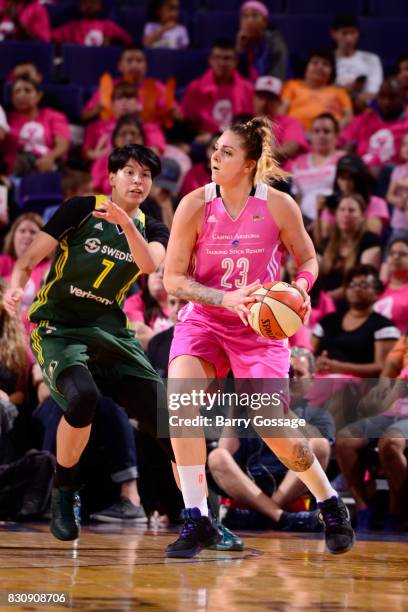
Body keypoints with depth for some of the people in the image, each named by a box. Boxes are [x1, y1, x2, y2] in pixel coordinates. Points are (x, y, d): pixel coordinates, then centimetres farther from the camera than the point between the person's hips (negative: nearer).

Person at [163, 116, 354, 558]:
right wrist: (226, 298, -23)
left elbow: (308, 260, 5)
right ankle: (196, 519, -20)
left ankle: (330, 504, 19)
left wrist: (300, 288, -17)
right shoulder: (195, 206, -11)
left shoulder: (278, 206, -11)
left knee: (272, 428, -11)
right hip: (203, 321, 1)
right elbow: (173, 279, -9)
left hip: (259, 327, -1)